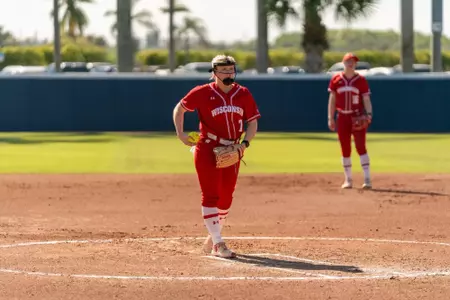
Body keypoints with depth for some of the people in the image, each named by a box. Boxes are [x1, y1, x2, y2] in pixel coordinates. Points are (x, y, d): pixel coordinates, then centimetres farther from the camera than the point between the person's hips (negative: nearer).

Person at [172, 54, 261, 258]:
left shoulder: (243, 94, 4)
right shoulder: (203, 93, -5)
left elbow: (252, 123, 7)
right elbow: (179, 108, 6)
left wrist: (244, 143, -10)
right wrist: (180, 134, -7)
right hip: (208, 150, -4)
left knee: (226, 198, 9)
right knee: (211, 195, -9)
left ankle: (212, 239, 28)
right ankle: (217, 244, -9)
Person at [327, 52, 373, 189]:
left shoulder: (361, 80, -1)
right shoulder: (336, 79, 4)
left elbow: (366, 99, -1)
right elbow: (332, 99, 7)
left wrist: (368, 114, -16)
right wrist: (331, 118, 2)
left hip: (358, 117, -2)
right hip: (342, 117, 2)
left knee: (361, 147, -9)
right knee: (345, 149, 5)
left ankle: (367, 179, -9)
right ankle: (348, 180, 13)